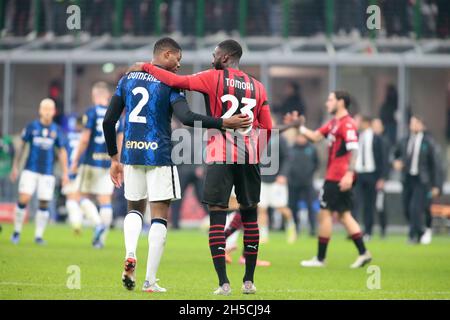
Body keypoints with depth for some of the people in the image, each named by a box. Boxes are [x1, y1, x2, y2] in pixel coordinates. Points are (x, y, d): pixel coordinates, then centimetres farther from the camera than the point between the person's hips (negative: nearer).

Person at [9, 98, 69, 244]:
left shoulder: (57, 130, 4)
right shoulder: (32, 127, 0)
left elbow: (62, 152, 10)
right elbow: (21, 146, 9)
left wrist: (65, 173, 8)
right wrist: (15, 167, 8)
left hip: (47, 172, 1)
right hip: (30, 170, -1)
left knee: (44, 204, 1)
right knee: (24, 199, -12)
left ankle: (39, 235, 13)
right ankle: (17, 231, 4)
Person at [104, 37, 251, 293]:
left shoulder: (128, 79, 10)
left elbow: (109, 121, 10)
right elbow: (187, 118, -22)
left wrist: (114, 157, 19)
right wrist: (224, 123, -20)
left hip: (131, 153, 5)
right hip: (159, 155, -5)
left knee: (135, 208, 22)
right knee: (160, 215, 2)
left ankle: (130, 255, -5)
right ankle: (150, 280, -1)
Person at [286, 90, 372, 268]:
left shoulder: (347, 124, -15)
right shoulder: (333, 123, 16)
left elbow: (354, 149, -23)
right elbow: (315, 137, 23)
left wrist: (349, 174, -30)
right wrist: (300, 126, 15)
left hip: (337, 178, -10)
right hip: (334, 176, 10)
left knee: (325, 213, -3)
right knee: (344, 215, 9)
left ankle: (320, 258, 3)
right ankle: (363, 253, 6)